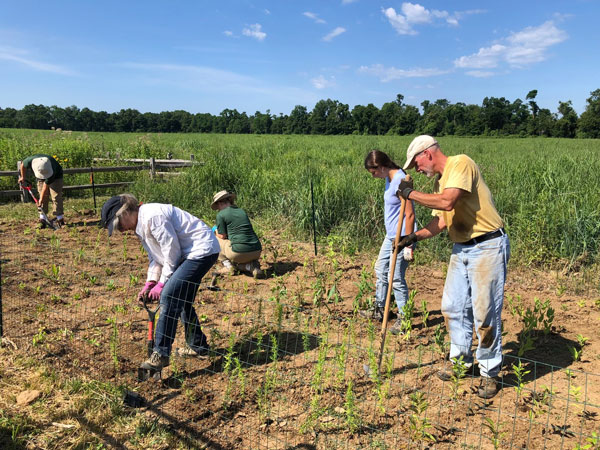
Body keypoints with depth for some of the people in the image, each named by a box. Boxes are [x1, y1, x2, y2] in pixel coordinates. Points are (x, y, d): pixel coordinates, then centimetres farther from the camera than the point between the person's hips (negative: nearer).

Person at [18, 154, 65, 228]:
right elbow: (23, 164, -7)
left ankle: (59, 218, -7)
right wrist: (22, 177, 5)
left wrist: (41, 199, -22)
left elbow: (46, 186, -31)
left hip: (55, 177, -4)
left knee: (56, 196, -13)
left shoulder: (51, 170, -42)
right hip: (41, 179, 4)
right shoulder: (30, 161, -35)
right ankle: (42, 219, 2)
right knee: (43, 196, -2)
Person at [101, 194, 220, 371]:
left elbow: (171, 251, -18)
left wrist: (162, 283, -10)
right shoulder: (140, 226, 14)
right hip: (190, 253, 11)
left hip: (202, 249, -11)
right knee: (182, 300, 18)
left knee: (169, 296, -16)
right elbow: (155, 257, 19)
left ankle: (161, 354, -10)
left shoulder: (152, 216, -19)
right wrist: (150, 283, 5)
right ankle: (198, 346, 33)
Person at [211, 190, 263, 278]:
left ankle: (228, 266, 10)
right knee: (240, 265, 36)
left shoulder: (221, 214, 0)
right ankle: (251, 265, 4)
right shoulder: (242, 211, 19)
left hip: (239, 253, -6)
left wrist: (216, 232, 28)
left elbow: (222, 236, 6)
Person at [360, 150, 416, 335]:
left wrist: (407, 245, -21)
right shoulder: (389, 179, 8)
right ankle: (379, 309, 34)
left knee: (396, 278, -2)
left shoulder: (400, 181, -21)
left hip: (401, 238, -10)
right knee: (380, 270, 19)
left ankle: (403, 318, 13)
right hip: (391, 236, 10)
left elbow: (410, 214, -22)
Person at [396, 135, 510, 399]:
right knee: (453, 308, 12)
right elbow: (441, 221, 12)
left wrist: (411, 194, -15)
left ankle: (490, 373, 15)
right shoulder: (440, 181, 14)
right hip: (461, 249, 9)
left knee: (485, 313, -2)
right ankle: (461, 362, 29)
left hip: (487, 247, -9)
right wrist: (414, 237, -2)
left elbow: (448, 202, -26)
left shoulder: (461, 163, -12)